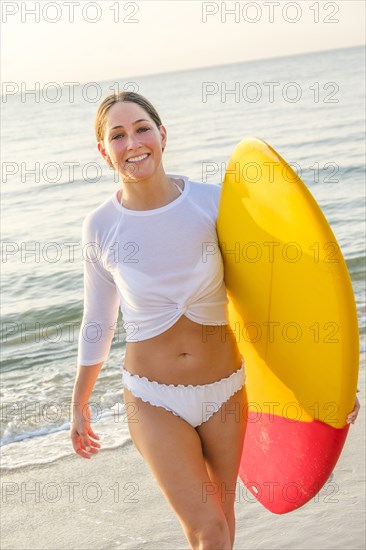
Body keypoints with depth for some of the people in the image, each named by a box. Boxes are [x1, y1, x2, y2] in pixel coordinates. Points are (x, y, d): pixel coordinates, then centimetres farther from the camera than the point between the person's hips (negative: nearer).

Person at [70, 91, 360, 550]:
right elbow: (97, 322, 3)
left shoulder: (211, 202, -11)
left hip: (225, 388, 2)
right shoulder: (101, 227, -11)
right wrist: (79, 405, 11)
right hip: (155, 399, -1)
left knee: (222, 513, 19)